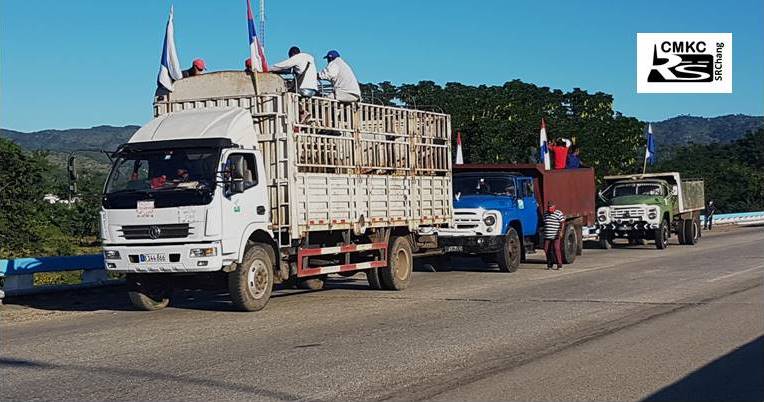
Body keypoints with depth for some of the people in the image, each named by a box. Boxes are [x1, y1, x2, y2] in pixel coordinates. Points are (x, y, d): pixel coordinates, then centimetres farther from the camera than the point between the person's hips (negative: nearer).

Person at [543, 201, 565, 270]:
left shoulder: (559, 213, -3)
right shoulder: (545, 213, 14)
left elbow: (562, 223, -8)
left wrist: (561, 232, -19)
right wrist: (543, 232, 23)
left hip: (555, 235, -5)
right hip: (547, 235, 5)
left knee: (556, 249, -10)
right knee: (547, 249, 1)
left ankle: (559, 265, -5)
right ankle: (549, 265, 11)